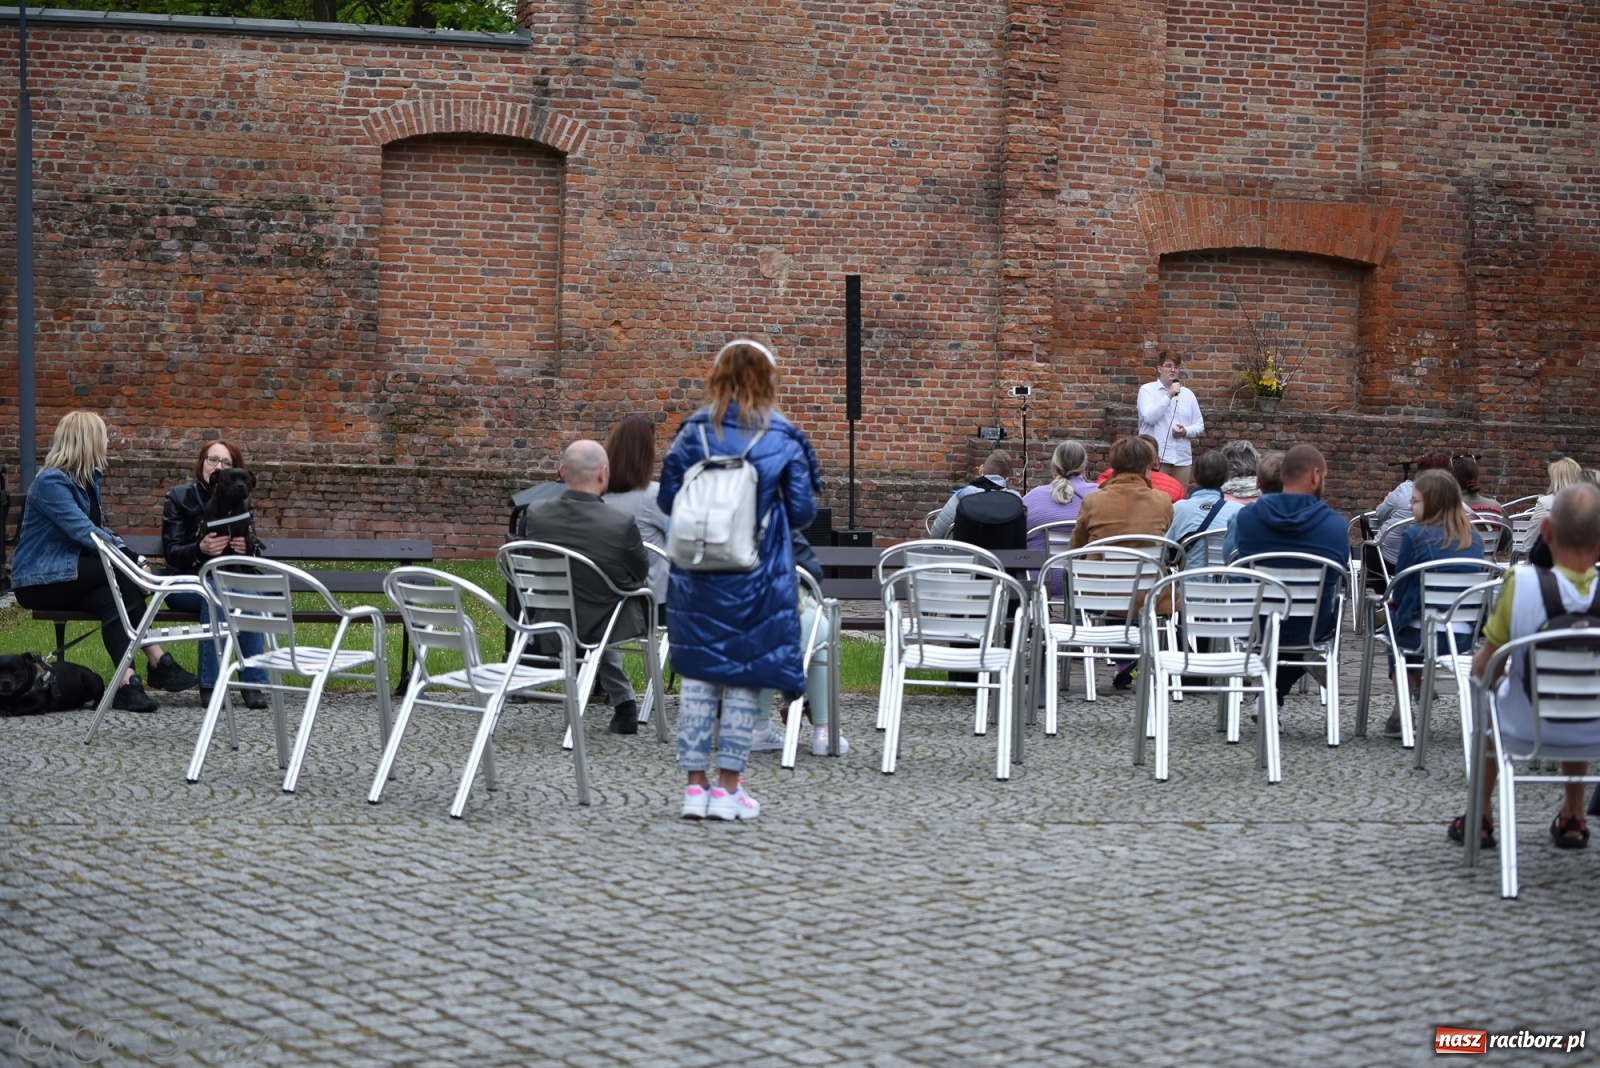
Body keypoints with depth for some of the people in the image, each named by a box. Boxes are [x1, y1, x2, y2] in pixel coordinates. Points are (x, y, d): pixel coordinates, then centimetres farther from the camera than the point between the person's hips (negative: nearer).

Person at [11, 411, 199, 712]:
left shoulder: (88, 479, 11)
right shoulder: (52, 482, -17)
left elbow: (98, 530, 13)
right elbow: (85, 533, -27)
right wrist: (131, 559, -28)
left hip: (69, 577, 8)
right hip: (40, 581, -8)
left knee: (115, 597, -24)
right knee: (125, 575, -26)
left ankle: (126, 683, -34)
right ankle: (158, 663, -24)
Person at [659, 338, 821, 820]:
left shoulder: (692, 432, 0)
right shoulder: (782, 438, -5)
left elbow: (667, 500, 4)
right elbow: (803, 511, -3)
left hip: (696, 575, 2)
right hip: (756, 579, -2)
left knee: (697, 675, 8)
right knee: (744, 678, 5)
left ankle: (695, 785, 8)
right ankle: (728, 788, 6)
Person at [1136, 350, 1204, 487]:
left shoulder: (1187, 394, 13)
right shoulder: (1147, 390, 1)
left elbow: (1199, 425, 14)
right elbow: (1149, 417, -14)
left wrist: (1186, 431, -7)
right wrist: (1169, 396, -16)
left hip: (1182, 458, 4)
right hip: (1156, 458, -4)